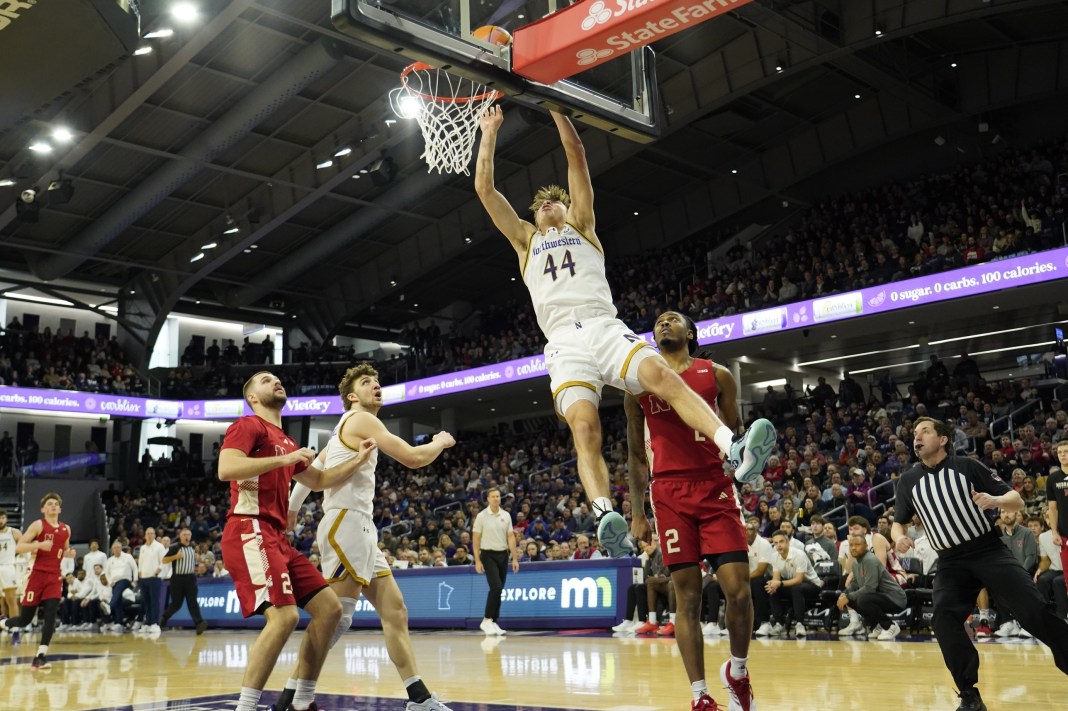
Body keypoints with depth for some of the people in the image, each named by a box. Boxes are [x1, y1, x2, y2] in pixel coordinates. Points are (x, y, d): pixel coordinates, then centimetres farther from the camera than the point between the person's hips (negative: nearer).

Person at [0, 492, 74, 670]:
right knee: (25, 619, 2)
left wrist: (69, 553, 3)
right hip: (37, 575, -4)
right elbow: (18, 547, -10)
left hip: (54, 577, 4)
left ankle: (40, 656, -9)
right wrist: (39, 544, -24)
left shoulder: (66, 529, 11)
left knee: (50, 615, -11)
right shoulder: (38, 525, -5)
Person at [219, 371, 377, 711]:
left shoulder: (286, 443, 25)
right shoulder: (249, 426, -2)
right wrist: (285, 459, -19)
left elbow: (319, 480, 33)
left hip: (276, 537, 9)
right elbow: (226, 469, -19)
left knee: (329, 608, 5)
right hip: (249, 532, -9)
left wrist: (358, 461, 20)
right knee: (284, 616, -24)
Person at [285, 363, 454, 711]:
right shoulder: (361, 420, -7)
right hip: (346, 525, -10)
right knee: (336, 617, -12)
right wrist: (440, 442, 5)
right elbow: (412, 458, -14)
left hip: (360, 529, 10)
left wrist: (290, 508, 32)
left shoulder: (347, 428, 23)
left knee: (394, 611, 7)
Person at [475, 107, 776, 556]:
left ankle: (736, 451, -44)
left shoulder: (580, 225, 27)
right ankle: (606, 519, -41)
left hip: (606, 329, 0)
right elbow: (484, 187, 27)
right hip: (564, 344, 0)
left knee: (664, 377, -28)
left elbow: (576, 156, 21)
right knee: (585, 430, -23)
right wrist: (490, 131, 31)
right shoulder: (525, 240, 30)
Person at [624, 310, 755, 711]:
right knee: (686, 595, 0)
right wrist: (636, 512, 10)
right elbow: (636, 455, 15)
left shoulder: (717, 375, 9)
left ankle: (737, 671, 20)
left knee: (738, 588, -7)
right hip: (669, 494, 0)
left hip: (716, 489, 0)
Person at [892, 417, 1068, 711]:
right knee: (943, 621, -17)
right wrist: (898, 537, -9)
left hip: (989, 550, -2)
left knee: (1034, 611, -15)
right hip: (951, 562, 2)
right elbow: (898, 522, 15)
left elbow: (1017, 501, -3)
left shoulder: (968, 466, -3)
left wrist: (995, 500, -26)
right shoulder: (908, 480, 5)